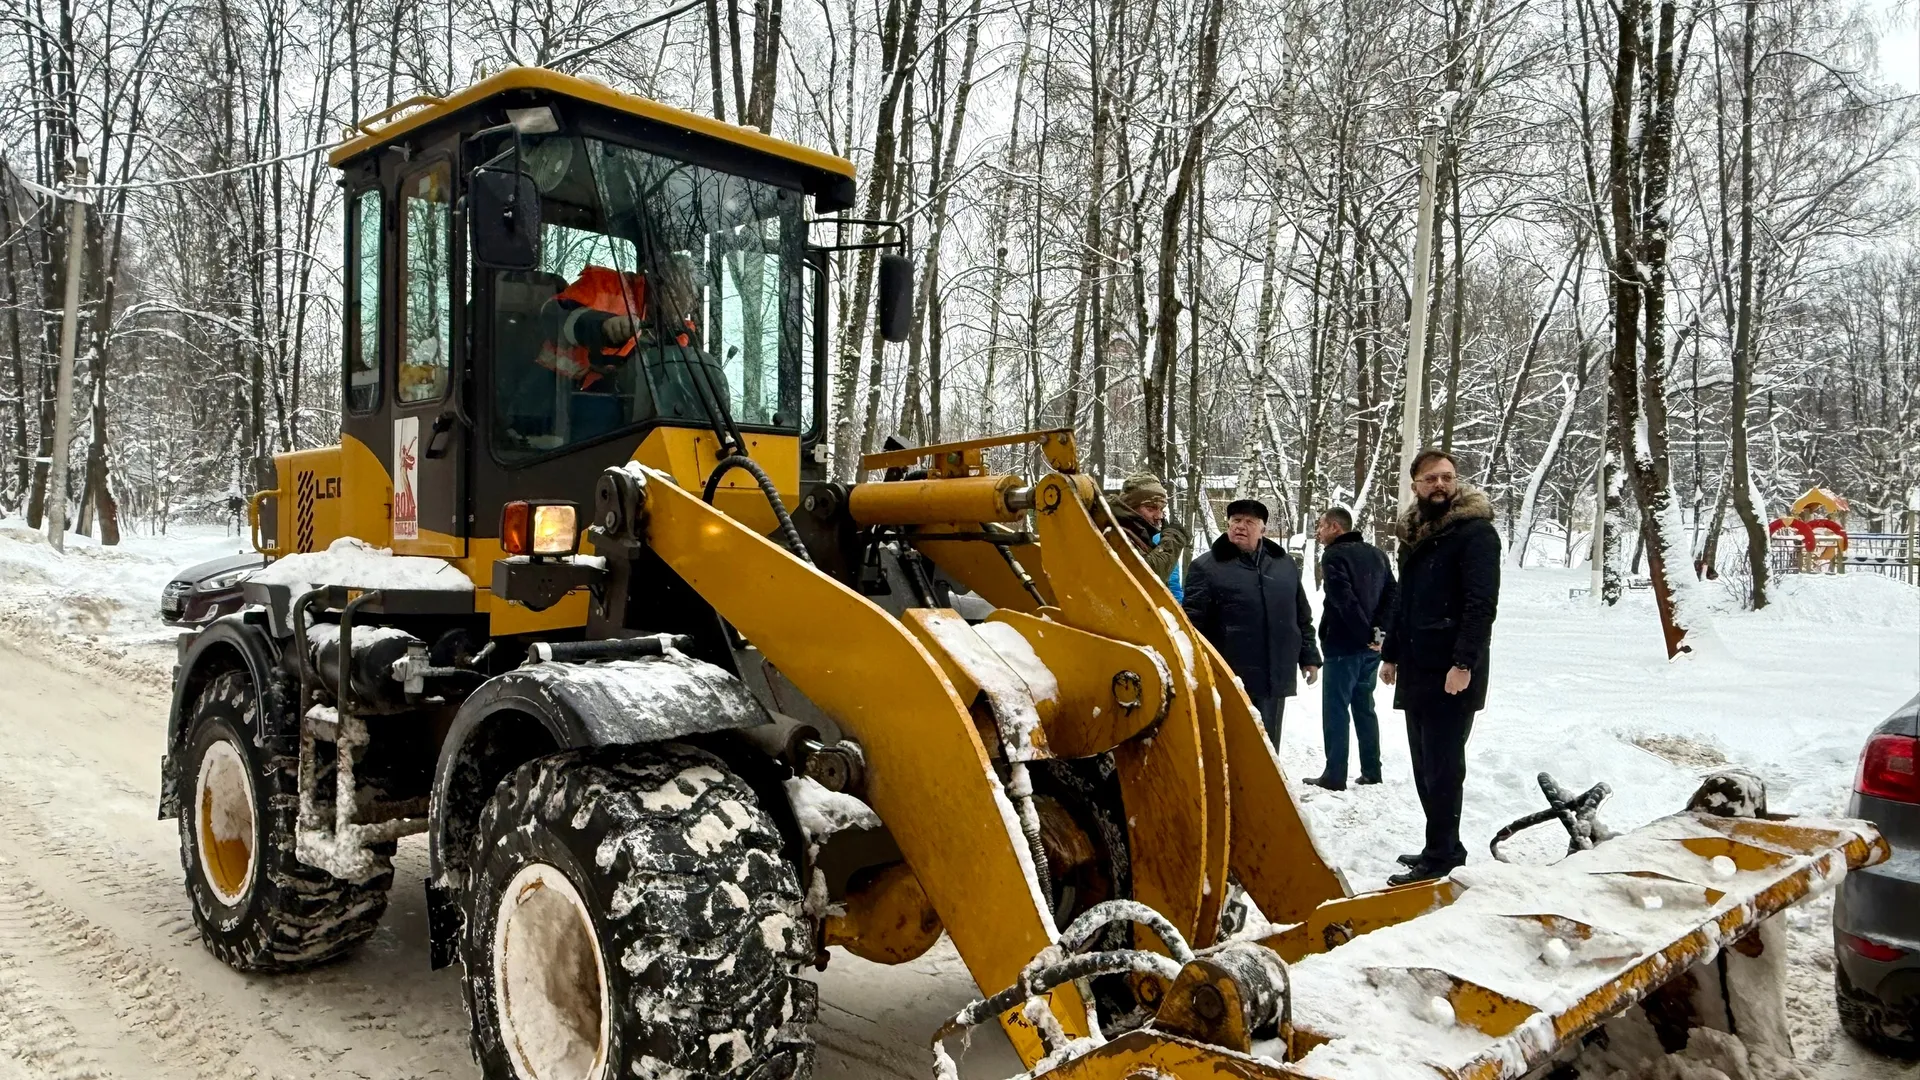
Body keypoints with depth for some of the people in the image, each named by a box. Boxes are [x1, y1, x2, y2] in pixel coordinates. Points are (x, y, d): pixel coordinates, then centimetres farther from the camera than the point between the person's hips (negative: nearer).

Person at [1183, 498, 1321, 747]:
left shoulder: (1284, 564, 13)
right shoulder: (1207, 566, -2)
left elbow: (1302, 618, 20)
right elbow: (1192, 621, -7)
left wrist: (1308, 657, 16)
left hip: (1276, 678, 4)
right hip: (1228, 679, -4)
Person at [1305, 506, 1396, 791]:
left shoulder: (1334, 556, -11)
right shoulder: (1376, 554, 11)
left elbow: (1345, 600, -22)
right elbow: (1393, 594, 4)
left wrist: (1368, 634, -17)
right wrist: (1380, 630, -5)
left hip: (1344, 646, -7)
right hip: (1371, 648, 7)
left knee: (1335, 711, -2)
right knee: (1364, 707, 16)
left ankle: (1335, 776, -1)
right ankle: (1371, 772, 19)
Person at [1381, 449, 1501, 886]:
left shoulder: (1475, 531, -7)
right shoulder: (1414, 533, 17)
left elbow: (1481, 604, -16)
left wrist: (1464, 663, -22)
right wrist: (1391, 654, 22)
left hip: (1452, 674, -8)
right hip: (1416, 670, 8)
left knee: (1443, 767, -6)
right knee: (1425, 766, 12)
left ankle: (1440, 856, 0)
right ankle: (1444, 847, 22)